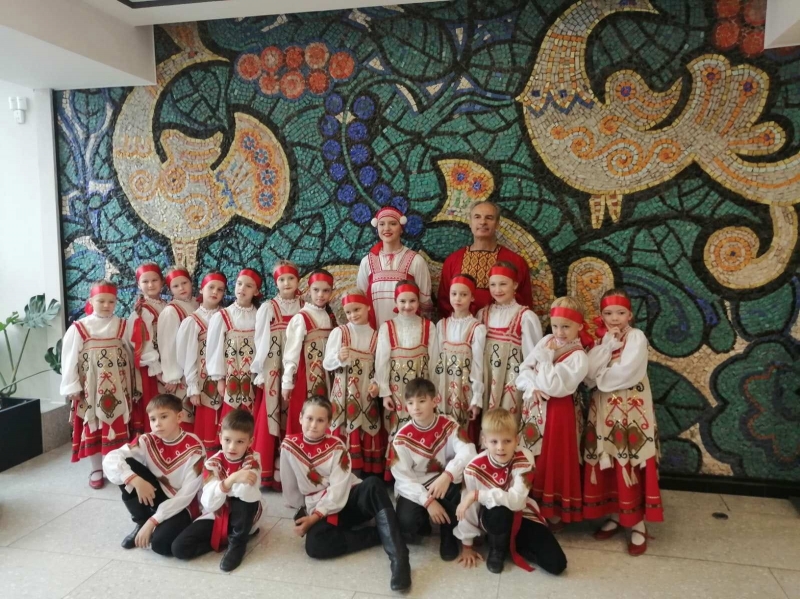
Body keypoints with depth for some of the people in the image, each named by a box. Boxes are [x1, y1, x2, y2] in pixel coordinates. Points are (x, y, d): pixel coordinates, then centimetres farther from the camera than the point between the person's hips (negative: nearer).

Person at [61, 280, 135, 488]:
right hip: (90, 388, -1)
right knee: (92, 427, 8)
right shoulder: (78, 328, -5)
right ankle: (96, 469, 22)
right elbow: (69, 359, -4)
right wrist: (72, 388, -6)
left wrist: (131, 385, 6)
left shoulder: (122, 326, 2)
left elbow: (130, 355, 5)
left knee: (118, 427, 5)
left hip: (117, 387, 1)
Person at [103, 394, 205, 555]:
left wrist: (153, 521, -23)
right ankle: (142, 524, -2)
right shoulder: (148, 441, -10)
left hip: (182, 505, -4)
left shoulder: (194, 448, -20)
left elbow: (186, 495, -21)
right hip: (154, 497, 4)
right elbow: (110, 460, -20)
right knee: (127, 465, -19)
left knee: (160, 543, -33)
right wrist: (136, 481, -35)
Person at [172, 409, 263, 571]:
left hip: (243, 518, -2)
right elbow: (209, 504, -26)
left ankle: (237, 542, -11)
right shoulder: (213, 463, -14)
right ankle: (225, 538, 2)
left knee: (246, 497, -34)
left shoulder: (253, 460, -17)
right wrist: (231, 479, -41)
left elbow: (249, 495, -33)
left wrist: (222, 485, -32)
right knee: (179, 547, -18)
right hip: (217, 517, 2)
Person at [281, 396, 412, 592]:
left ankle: (398, 558, -40)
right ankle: (382, 534, -19)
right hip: (316, 510, 1)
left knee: (374, 484, -34)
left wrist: (316, 516, -21)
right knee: (314, 544, -33)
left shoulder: (336, 447, -4)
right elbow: (290, 489, 6)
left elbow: (339, 489, -14)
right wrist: (305, 513, 7)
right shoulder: (289, 446, -1)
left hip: (349, 500, -1)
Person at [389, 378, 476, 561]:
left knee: (457, 489, -34)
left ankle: (448, 534, -5)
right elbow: (402, 478, -16)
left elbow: (467, 451, -26)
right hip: (414, 490, -1)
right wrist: (427, 501, -28)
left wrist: (447, 475, -42)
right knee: (406, 524, -29)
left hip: (444, 484, 1)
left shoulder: (448, 425, -9)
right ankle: (422, 525, 11)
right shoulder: (402, 438, -12)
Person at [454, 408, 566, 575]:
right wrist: (467, 546, -3)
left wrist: (478, 495, -39)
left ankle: (513, 544, 11)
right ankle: (497, 549, -4)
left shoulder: (524, 459, -24)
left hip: (522, 516, 1)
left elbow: (516, 500, -35)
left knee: (557, 564, -14)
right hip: (494, 517, -1)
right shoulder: (475, 467, -23)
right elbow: (468, 509, -11)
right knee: (499, 511, -38)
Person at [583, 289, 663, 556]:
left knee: (632, 466, -2)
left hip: (631, 410, -5)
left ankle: (638, 525, 8)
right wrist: (608, 343, -10)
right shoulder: (600, 339, 9)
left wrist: (600, 378, -4)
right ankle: (614, 516, 23)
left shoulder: (636, 337, -5)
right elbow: (589, 373, -7)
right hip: (603, 411, 5)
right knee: (606, 465, 8)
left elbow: (626, 372, -18)